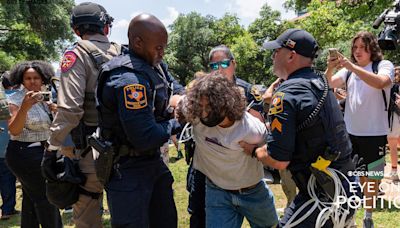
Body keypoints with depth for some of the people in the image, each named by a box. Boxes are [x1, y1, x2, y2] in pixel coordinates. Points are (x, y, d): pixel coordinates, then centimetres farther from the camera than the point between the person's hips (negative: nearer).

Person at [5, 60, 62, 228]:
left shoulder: (43, 98, 9)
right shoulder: (17, 99, -12)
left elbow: (48, 126, 17)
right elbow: (14, 130, -24)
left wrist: (54, 111, -2)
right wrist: (25, 107, -37)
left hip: (40, 153, 8)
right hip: (24, 153, -8)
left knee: (31, 197, 16)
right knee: (45, 196, -5)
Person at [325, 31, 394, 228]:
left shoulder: (384, 65, -6)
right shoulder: (349, 69, 6)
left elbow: (381, 82, -27)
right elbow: (330, 85, -6)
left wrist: (352, 67, -33)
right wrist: (329, 69, -26)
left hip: (374, 133, -3)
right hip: (350, 132, 3)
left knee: (371, 176, 11)